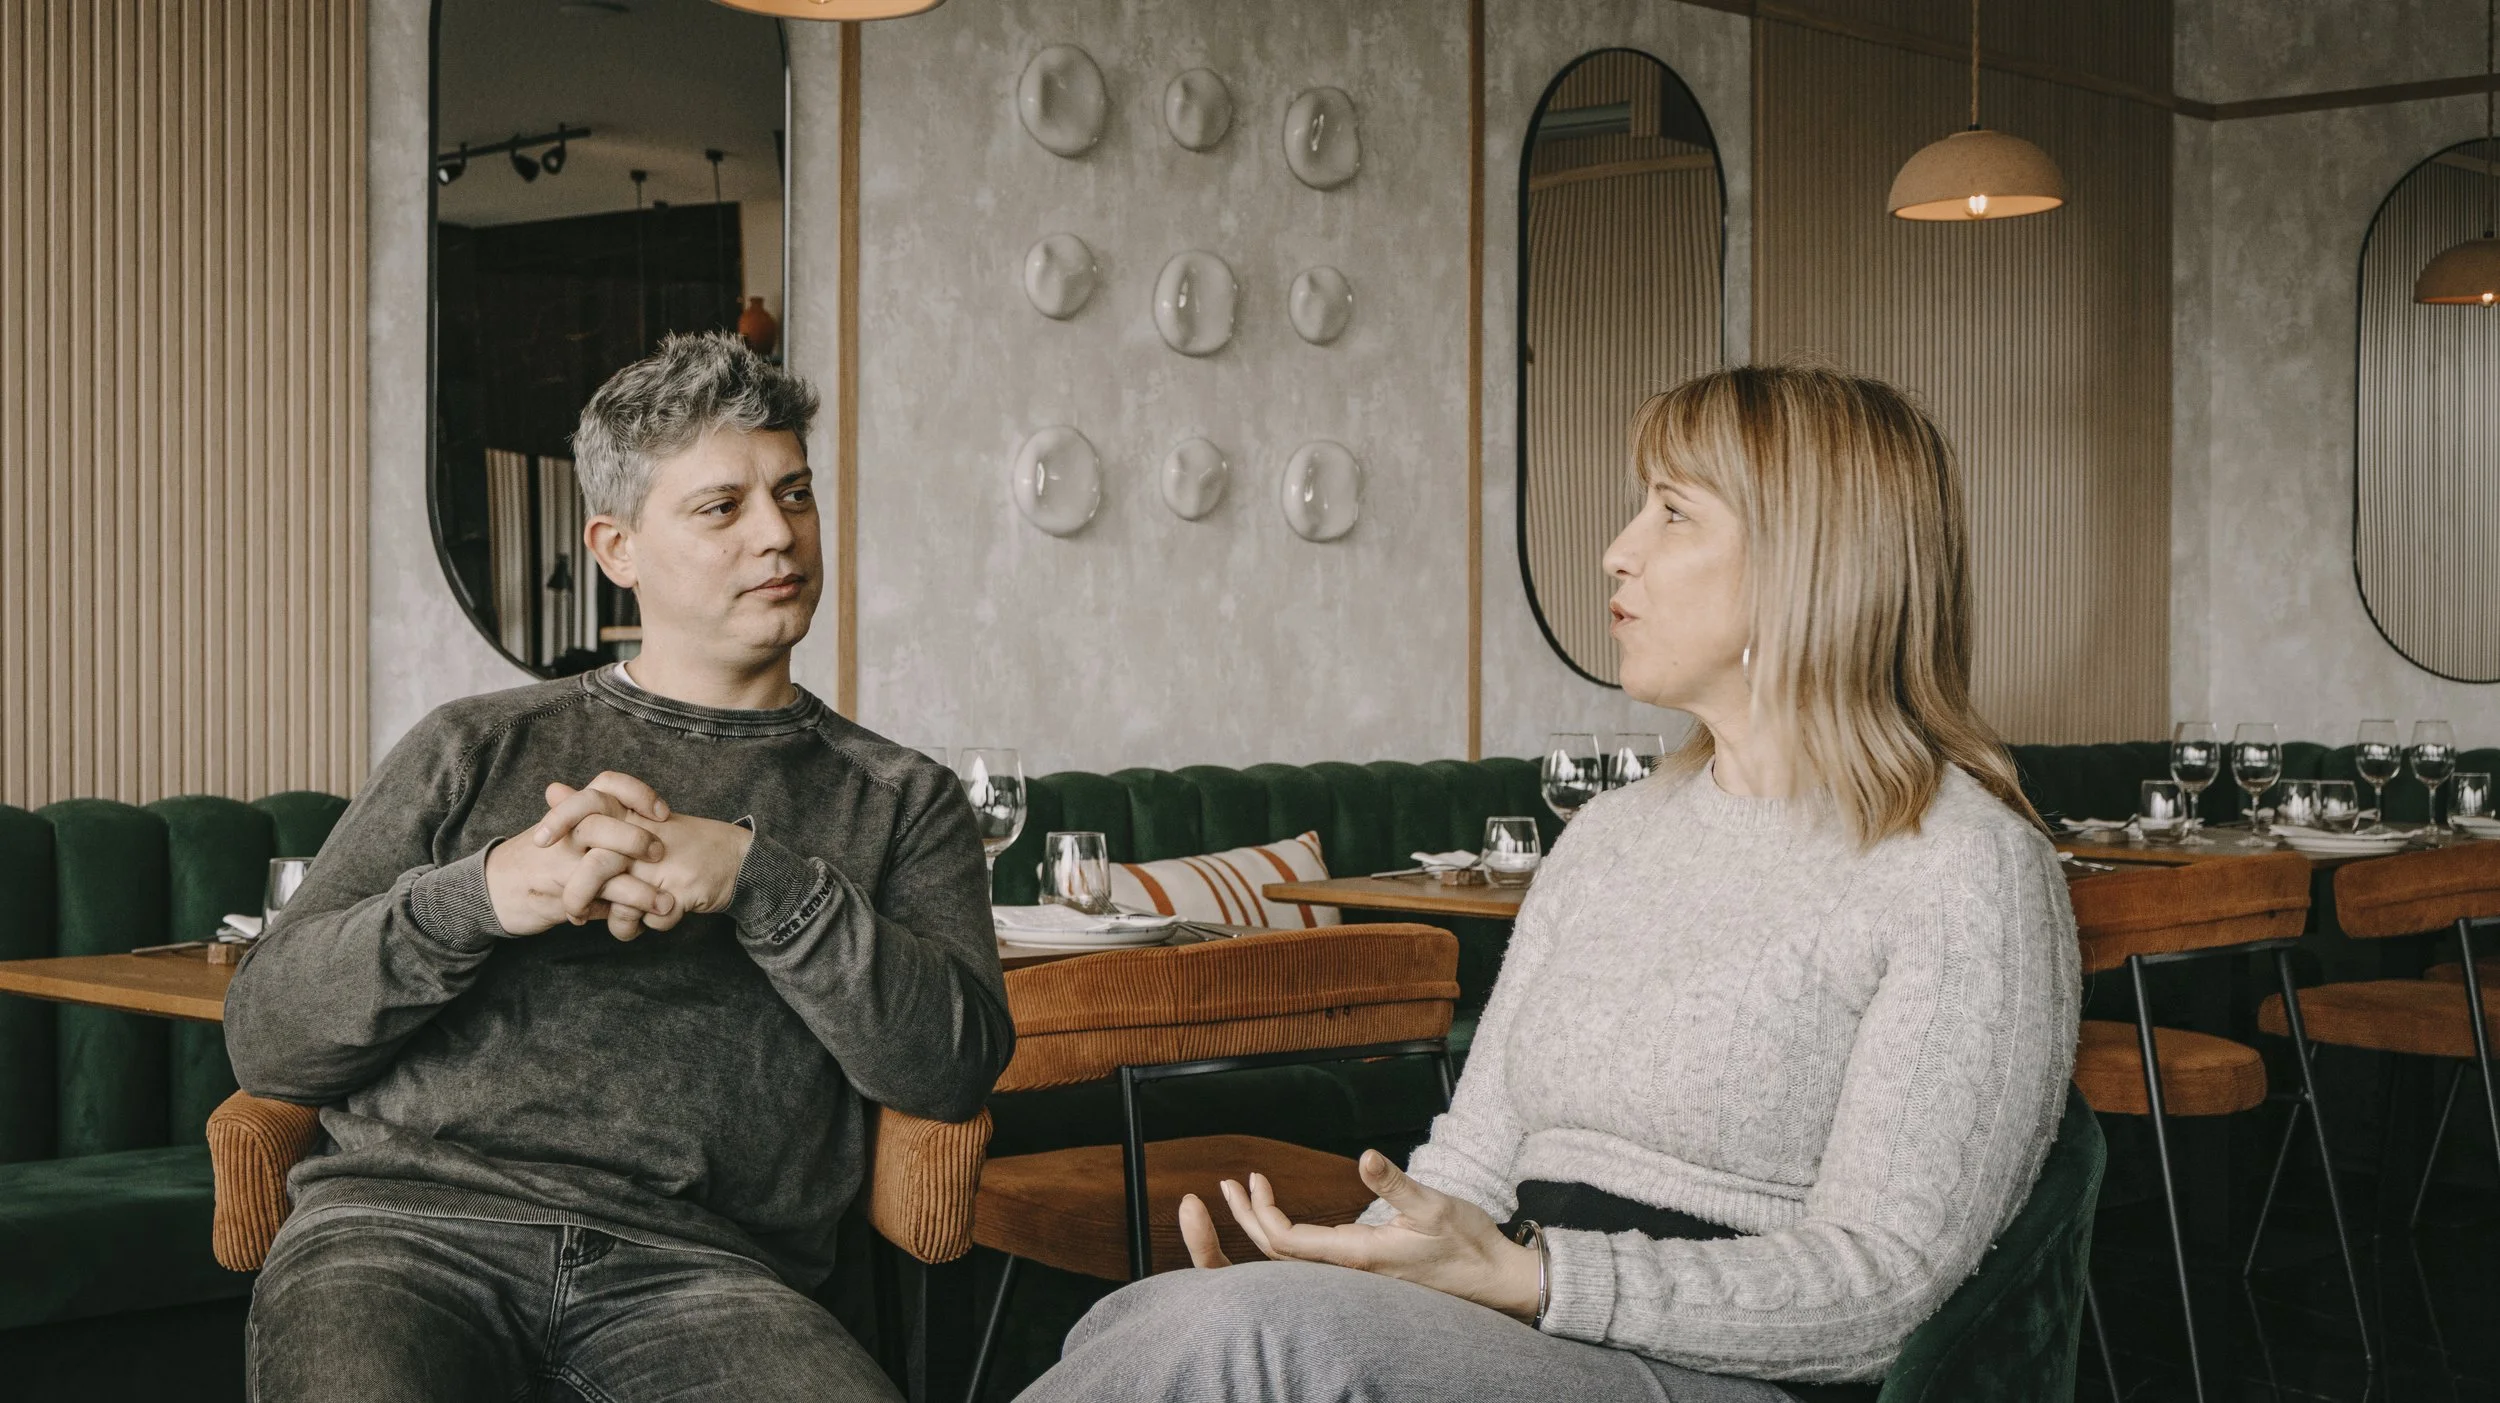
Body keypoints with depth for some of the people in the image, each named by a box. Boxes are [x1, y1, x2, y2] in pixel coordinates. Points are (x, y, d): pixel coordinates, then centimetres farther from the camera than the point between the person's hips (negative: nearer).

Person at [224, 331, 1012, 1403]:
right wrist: (477, 896, -7)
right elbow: (264, 1035, 10)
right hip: (406, 1219, 0)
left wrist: (758, 880, -9)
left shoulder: (900, 801, 19)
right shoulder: (477, 749, 18)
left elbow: (956, 1063, 2)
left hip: (691, 1262, 1)